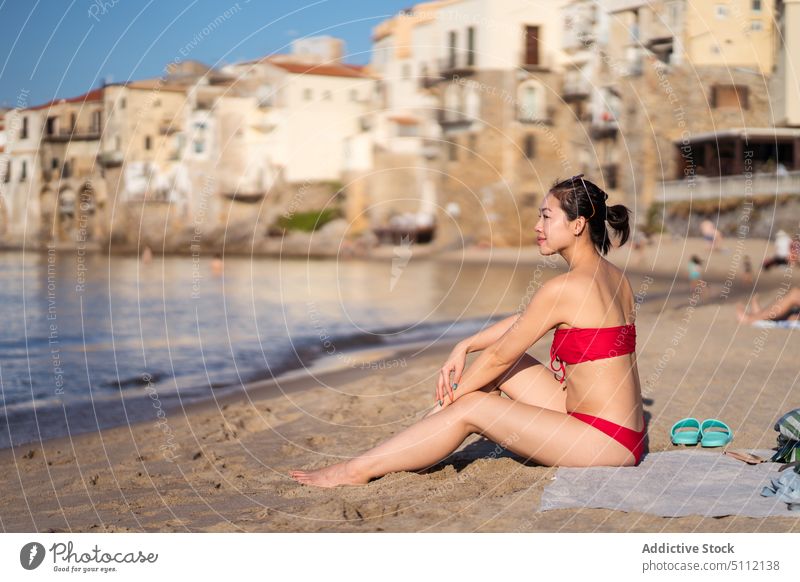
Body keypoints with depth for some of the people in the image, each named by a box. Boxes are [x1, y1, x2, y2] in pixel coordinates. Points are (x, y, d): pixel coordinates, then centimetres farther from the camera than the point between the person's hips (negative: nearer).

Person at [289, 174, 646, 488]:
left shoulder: (565, 287, -18)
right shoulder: (614, 277, 11)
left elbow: (499, 356, -9)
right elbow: (522, 321, 18)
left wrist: (448, 399, 3)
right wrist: (464, 347, 11)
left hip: (606, 442, -9)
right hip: (626, 434, 9)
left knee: (469, 408, -8)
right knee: (501, 363, 11)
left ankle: (360, 469, 0)